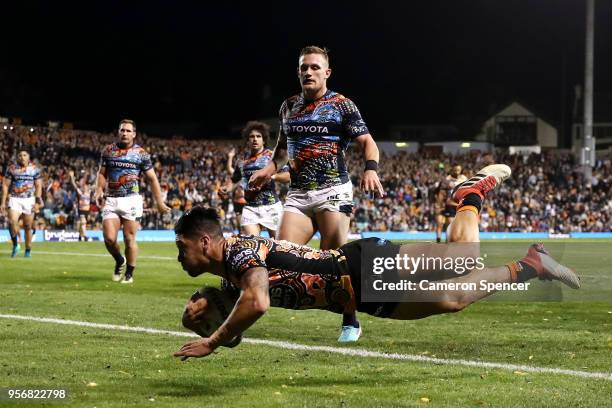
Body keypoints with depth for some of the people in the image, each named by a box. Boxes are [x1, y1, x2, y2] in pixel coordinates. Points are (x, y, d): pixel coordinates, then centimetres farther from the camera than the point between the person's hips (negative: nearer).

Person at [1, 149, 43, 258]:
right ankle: (15, 245, -1)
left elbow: (38, 186, 6)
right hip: (15, 199, 0)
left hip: (29, 199, 0)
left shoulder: (35, 169, 4)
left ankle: (28, 250, 15)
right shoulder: (11, 169, 2)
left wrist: (37, 202, -3)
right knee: (12, 222, -20)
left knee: (28, 227, 2)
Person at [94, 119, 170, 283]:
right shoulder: (108, 151, 9)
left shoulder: (141, 154, 2)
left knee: (130, 239, -4)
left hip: (131, 200, -2)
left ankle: (129, 273, 11)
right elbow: (102, 174, 16)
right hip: (111, 201, 2)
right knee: (109, 238, -6)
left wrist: (159, 202, 4)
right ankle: (119, 261, 23)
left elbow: (152, 178, 6)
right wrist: (99, 191, -3)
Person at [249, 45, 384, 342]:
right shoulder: (289, 106, 16)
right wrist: (271, 167, 11)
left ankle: (350, 322, 4)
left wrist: (370, 169, -22)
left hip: (333, 192, -4)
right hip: (298, 194, 5)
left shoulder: (341, 105, 1)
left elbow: (367, 142, -3)